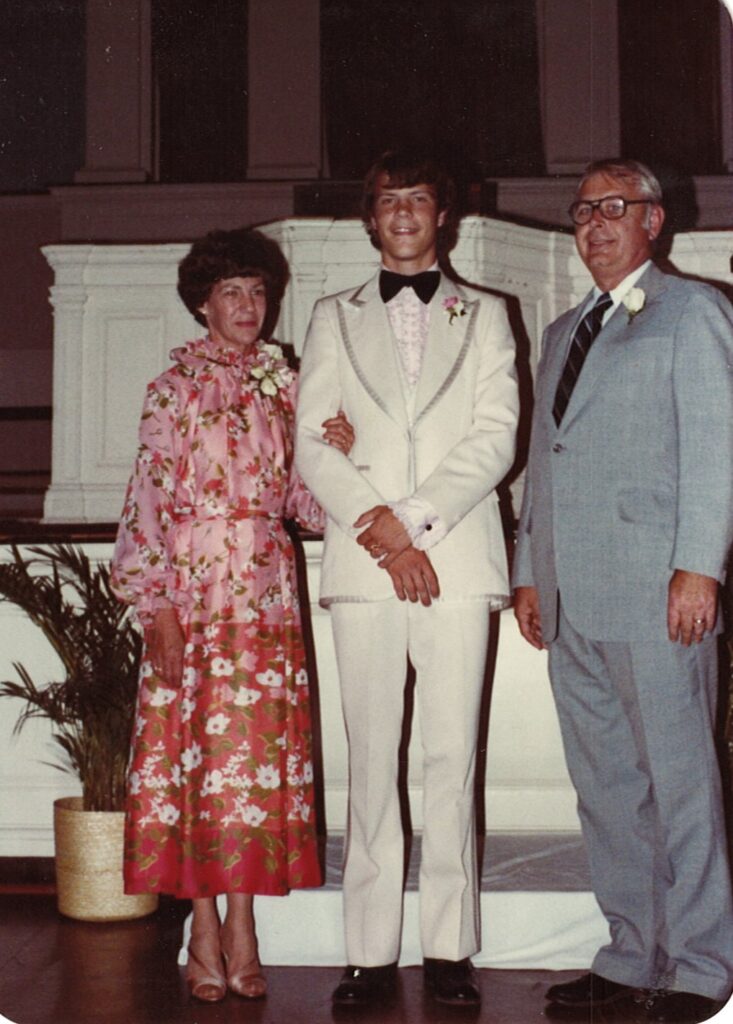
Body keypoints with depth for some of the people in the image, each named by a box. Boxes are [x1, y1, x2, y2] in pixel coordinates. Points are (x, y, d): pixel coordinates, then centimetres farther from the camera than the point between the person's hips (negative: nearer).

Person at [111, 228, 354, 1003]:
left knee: (258, 751, 2)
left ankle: (243, 932, 11)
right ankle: (206, 936, 9)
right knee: (194, 747, -2)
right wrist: (156, 605, -10)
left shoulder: (283, 386, 12)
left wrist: (338, 454, -7)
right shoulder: (175, 388, 1)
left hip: (266, 590, 3)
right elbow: (148, 498, -3)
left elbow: (301, 496, 14)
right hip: (191, 587, -3)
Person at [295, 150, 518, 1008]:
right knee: (371, 757, 0)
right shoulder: (334, 319, 17)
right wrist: (379, 528, -7)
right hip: (361, 560, 1)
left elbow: (496, 437, 3)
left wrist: (414, 518, -10)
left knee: (451, 755, -2)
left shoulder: (483, 317, 16)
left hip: (457, 557, 0)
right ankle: (370, 952, 4)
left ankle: (449, 947, 5)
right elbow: (312, 445, 7)